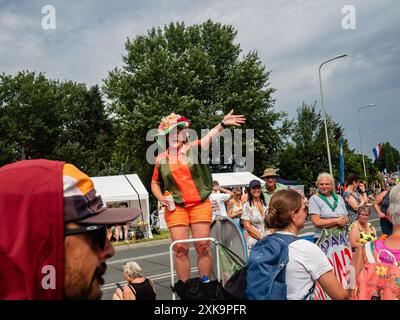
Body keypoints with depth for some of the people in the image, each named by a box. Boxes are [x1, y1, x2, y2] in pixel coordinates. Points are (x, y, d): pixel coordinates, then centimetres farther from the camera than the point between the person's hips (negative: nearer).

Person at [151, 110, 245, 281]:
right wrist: (160, 198, -2)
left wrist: (222, 124, -37)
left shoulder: (193, 148, 0)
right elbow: (154, 183, 16)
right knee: (180, 248, 0)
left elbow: (208, 138, -20)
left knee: (203, 246, 2)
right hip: (175, 207, 1)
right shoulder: (161, 159, 4)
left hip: (200, 204, 0)